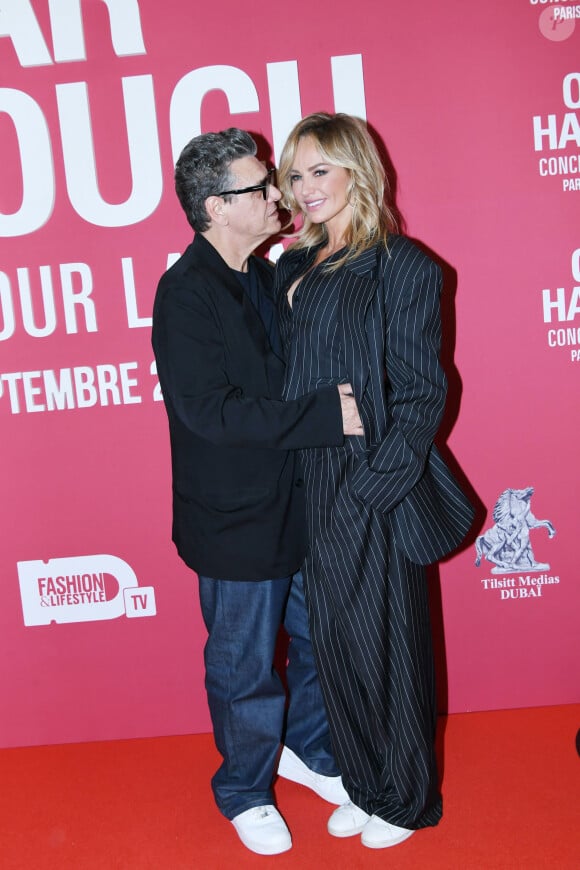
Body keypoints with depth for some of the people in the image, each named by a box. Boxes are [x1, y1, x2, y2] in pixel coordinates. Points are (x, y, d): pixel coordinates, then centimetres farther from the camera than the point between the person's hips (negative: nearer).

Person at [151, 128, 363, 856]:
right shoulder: (184, 293, -18)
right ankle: (245, 792, 35)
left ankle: (305, 750, 45)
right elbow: (211, 410, -26)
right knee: (245, 667, 10)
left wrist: (340, 403, -1)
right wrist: (328, 415, -27)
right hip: (237, 520, -7)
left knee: (322, 638, 19)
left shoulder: (265, 277, 7)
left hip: (297, 502, 8)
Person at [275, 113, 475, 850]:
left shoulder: (401, 266, -9)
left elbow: (419, 394, -11)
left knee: (385, 640, 9)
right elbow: (283, 381, 12)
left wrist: (372, 487, -16)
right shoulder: (292, 268, 10)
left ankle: (406, 797, 32)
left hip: (375, 492, -6)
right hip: (312, 487, 6)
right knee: (333, 638, 16)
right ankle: (363, 784, 37)